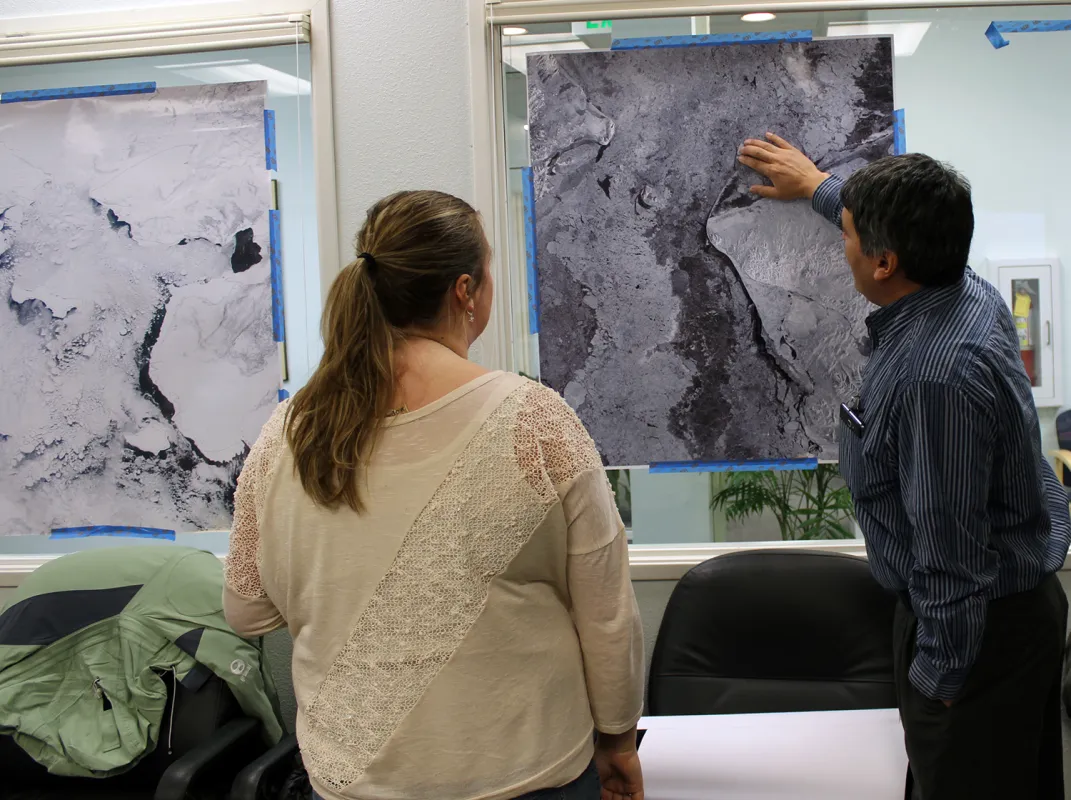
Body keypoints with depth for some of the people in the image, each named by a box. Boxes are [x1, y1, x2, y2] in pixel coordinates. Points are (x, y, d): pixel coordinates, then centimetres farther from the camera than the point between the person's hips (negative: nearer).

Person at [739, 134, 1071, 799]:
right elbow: (911, 237, 21)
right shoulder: (973, 295, -4)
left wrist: (939, 674, -18)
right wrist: (818, 186, 33)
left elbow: (950, 553, -30)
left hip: (981, 627, -10)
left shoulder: (933, 377, -33)